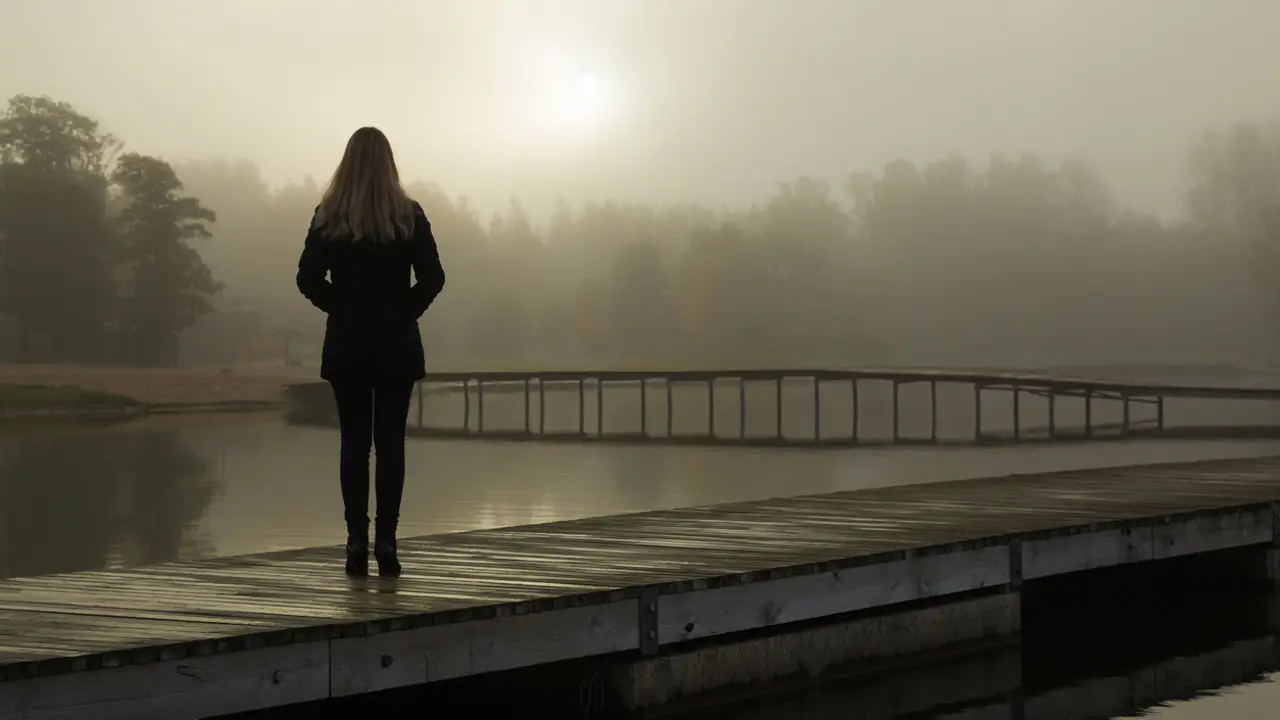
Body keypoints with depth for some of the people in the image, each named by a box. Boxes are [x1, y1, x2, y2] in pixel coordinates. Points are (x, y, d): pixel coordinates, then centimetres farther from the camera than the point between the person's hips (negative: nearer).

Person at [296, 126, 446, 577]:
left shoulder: (329, 217, -2)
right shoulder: (409, 216, -3)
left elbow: (309, 279, -5)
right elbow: (432, 278, -7)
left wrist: (341, 307, 9)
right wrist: (405, 311, 7)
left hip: (346, 344, 1)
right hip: (397, 345, -1)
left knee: (353, 443, 4)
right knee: (390, 443, 2)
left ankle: (357, 542, 1)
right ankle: (386, 542, -3)